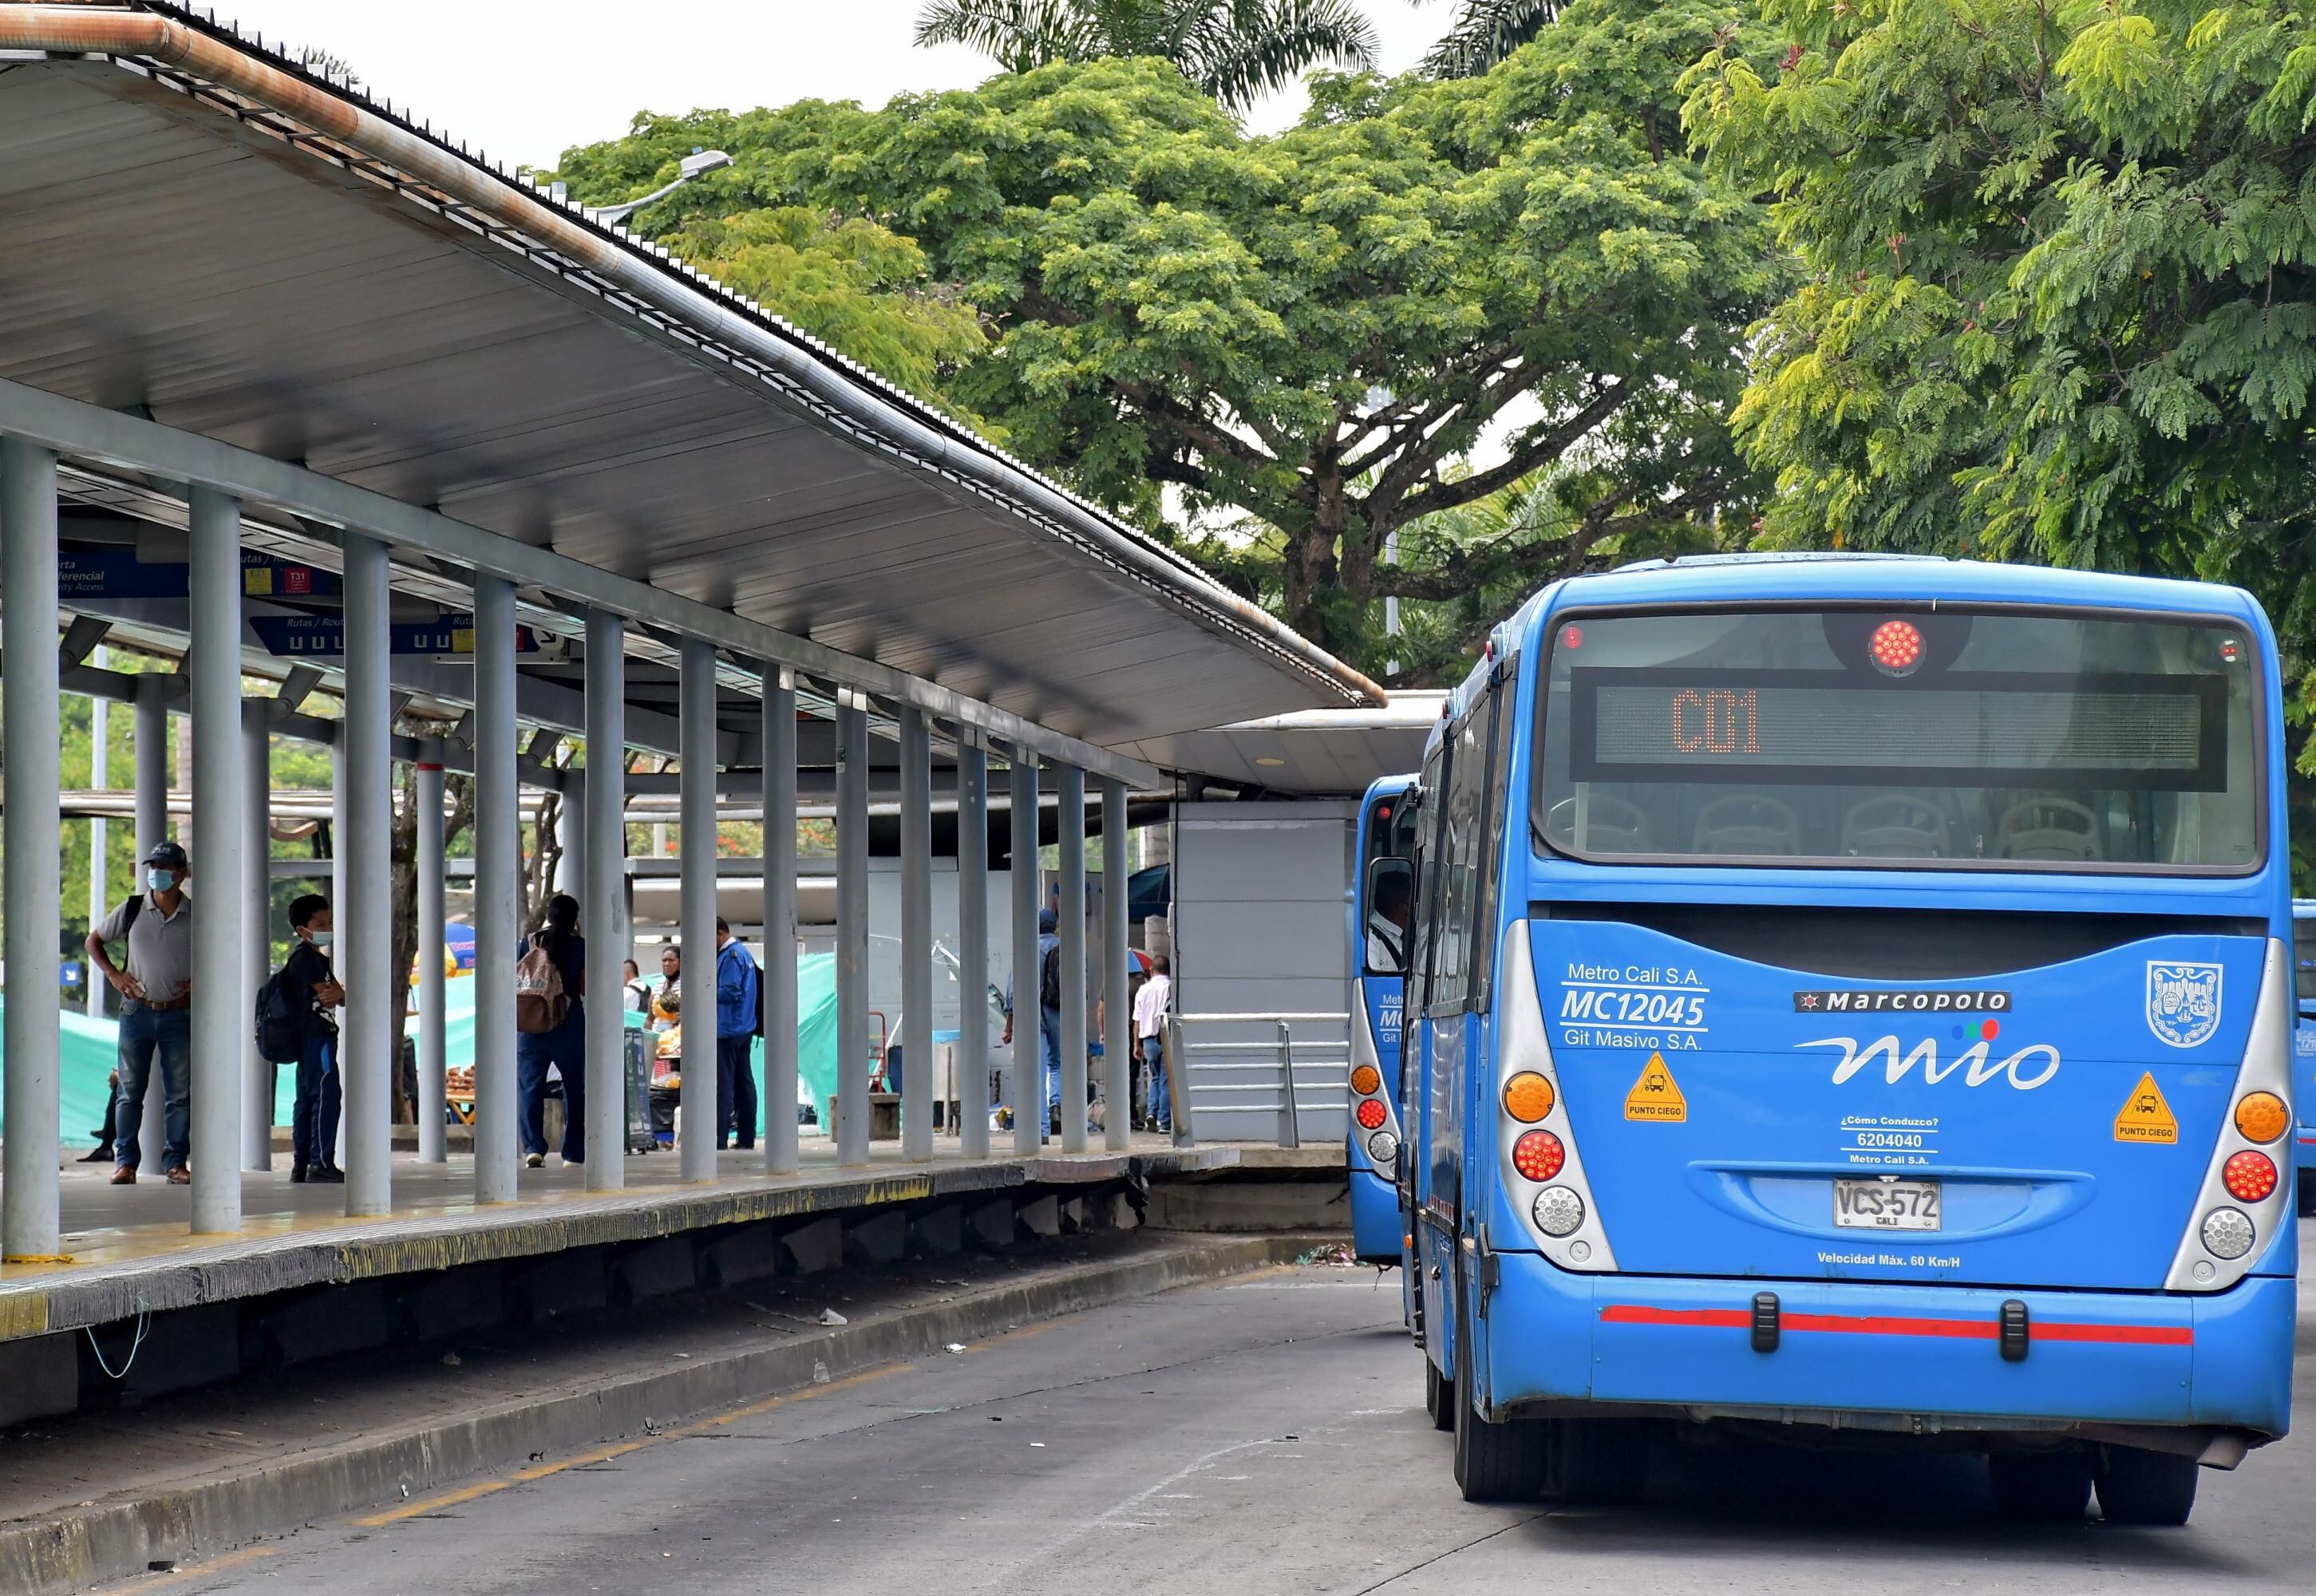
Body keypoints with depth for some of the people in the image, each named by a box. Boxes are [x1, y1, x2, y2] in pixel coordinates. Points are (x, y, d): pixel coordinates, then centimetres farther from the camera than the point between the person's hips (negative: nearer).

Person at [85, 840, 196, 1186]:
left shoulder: (195, 917, -1)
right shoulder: (132, 910, 1)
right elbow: (93, 941, 13)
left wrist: (198, 983, -7)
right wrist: (113, 973, -1)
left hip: (179, 1015, -1)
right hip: (137, 1012, 1)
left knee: (179, 1093, 2)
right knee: (130, 1091, 2)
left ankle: (176, 1162, 8)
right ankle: (126, 1162, 6)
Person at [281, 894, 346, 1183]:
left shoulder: (315, 957, 22)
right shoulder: (306, 956, -10)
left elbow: (335, 994, 16)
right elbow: (328, 995, -15)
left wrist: (338, 994, -6)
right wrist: (340, 994, 6)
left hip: (307, 1040, 11)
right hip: (316, 1036, -11)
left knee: (306, 1100, 10)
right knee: (326, 1095, -14)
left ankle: (301, 1166, 12)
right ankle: (321, 1163, -19)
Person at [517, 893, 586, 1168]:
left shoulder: (531, 943, 1)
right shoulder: (580, 946, -4)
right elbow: (584, 989, 0)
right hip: (569, 1022, -1)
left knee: (530, 1086, 3)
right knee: (574, 1086, 11)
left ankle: (533, 1147, -12)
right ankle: (574, 1153, 12)